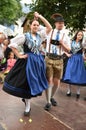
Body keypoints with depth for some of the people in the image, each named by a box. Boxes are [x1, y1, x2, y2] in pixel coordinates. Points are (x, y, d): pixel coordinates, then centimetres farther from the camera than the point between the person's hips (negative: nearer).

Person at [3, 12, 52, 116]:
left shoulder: (40, 36, 7)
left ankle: (27, 99, 32)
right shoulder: (25, 36, -7)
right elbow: (12, 44, -11)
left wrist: (40, 17, -2)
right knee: (27, 83, 1)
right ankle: (27, 106, 14)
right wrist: (19, 56, -11)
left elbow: (49, 27, 0)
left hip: (38, 61, 5)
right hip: (28, 61, -5)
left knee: (35, 82, 11)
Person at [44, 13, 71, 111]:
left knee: (56, 82, 7)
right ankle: (48, 102, 5)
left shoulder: (65, 36, 4)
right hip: (49, 59, -1)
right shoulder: (50, 32, 4)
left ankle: (52, 97, 33)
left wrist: (62, 44, -12)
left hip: (59, 60, 2)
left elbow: (68, 50, 3)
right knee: (49, 80, -5)